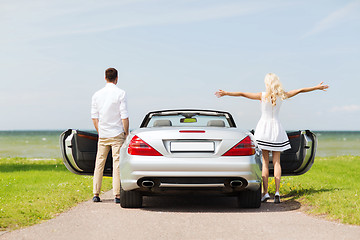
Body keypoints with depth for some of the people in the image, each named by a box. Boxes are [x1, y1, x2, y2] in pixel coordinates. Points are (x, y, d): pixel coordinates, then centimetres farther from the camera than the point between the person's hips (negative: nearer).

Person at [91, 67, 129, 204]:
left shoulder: (97, 95, 6)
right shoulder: (120, 93, -7)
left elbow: (94, 117, 7)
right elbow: (124, 116, -9)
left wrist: (100, 131, 16)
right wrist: (126, 132, 0)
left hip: (102, 136, 4)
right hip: (117, 134, -4)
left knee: (99, 164, 9)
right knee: (117, 163, -2)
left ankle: (96, 194, 9)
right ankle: (117, 195, -5)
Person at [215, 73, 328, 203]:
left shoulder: (262, 96, -7)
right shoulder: (281, 95, -1)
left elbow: (242, 94, -6)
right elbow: (301, 90, 10)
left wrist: (225, 93, 2)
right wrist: (317, 87, 21)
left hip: (263, 128, -2)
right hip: (276, 129, 2)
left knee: (265, 162, 1)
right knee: (276, 161, 4)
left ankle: (265, 192, -3)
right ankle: (277, 192, -5)